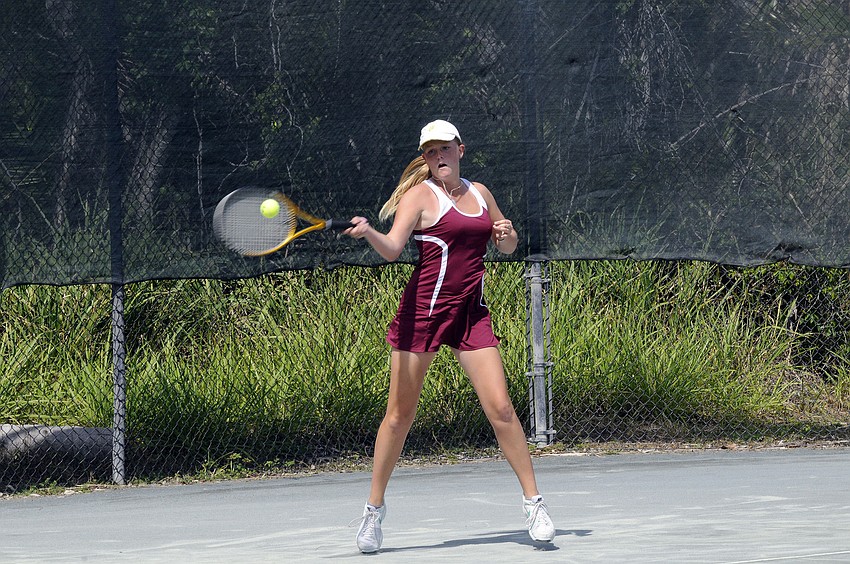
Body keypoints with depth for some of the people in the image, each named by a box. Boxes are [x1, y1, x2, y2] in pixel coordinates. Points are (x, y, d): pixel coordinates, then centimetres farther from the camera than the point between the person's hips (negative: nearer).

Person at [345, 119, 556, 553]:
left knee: (501, 408, -5)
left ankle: (533, 503, 4)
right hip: (423, 311, -4)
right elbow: (392, 248, -18)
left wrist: (507, 234, 2)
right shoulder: (420, 194, -4)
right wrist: (368, 233, -39)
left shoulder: (480, 192, 13)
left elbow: (506, 245, 26)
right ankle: (374, 509, 11)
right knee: (399, 415, 0)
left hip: (471, 314, 4)